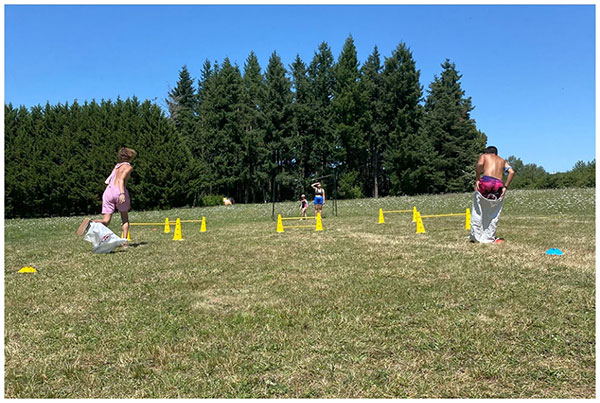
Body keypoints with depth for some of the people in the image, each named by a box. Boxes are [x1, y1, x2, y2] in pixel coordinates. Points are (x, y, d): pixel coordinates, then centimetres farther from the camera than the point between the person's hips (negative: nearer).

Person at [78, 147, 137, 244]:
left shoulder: (117, 166, 27)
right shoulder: (128, 167, 6)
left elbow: (111, 181, 24)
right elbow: (121, 179, -11)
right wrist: (122, 193, -23)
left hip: (108, 191, 5)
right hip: (118, 191, -5)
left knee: (106, 221, 1)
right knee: (125, 219, 13)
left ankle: (90, 223, -28)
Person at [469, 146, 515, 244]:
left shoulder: (484, 156, 19)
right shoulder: (502, 160, 28)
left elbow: (480, 164, -6)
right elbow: (511, 172, 9)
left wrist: (477, 180, -2)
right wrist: (505, 187, 7)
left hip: (486, 181, -3)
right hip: (498, 185, 3)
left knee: (478, 211, 6)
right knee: (493, 215, 12)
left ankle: (475, 236, 5)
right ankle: (488, 238, 12)